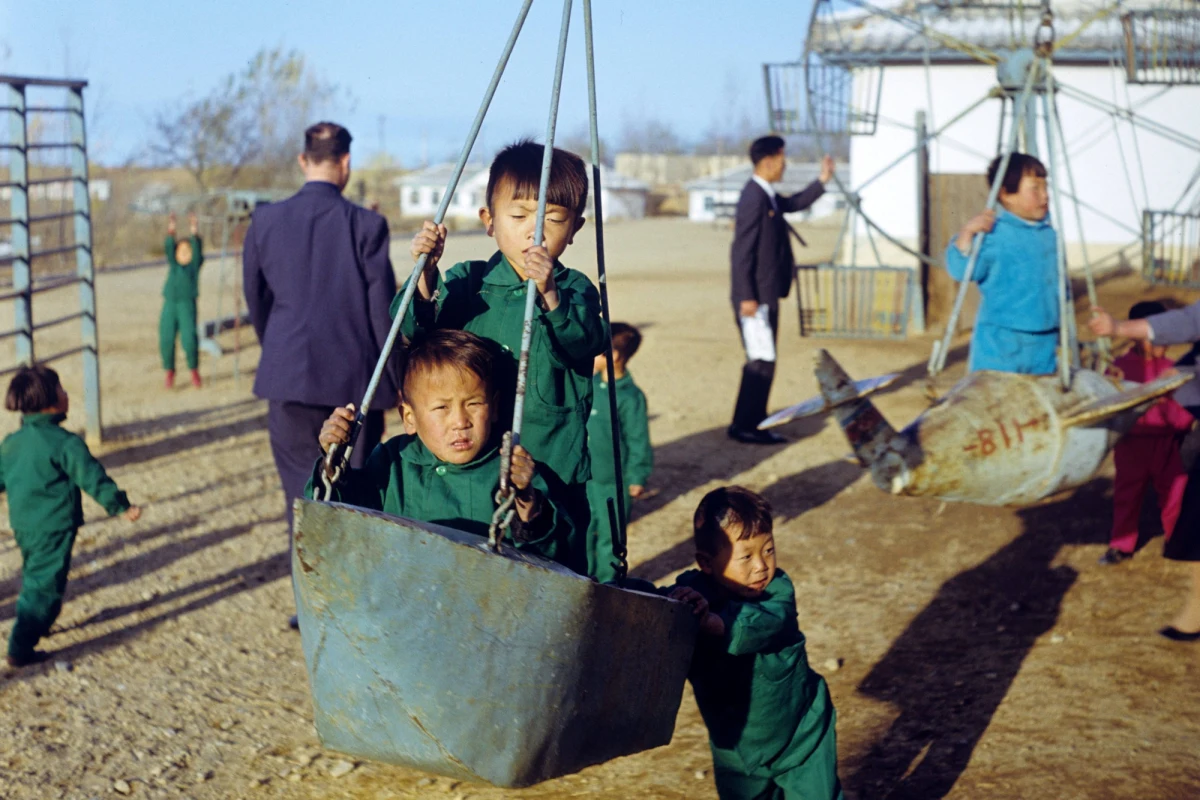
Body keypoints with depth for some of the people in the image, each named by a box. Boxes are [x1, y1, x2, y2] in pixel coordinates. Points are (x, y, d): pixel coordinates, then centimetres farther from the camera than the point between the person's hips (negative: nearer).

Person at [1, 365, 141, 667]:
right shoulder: (65, 443, -16)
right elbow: (92, 478, -17)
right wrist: (120, 506, -11)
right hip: (54, 528, -8)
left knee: (33, 578, 26)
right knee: (44, 585, -2)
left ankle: (37, 626, 41)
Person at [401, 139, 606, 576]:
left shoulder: (574, 290, 1)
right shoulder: (467, 281, 5)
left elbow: (589, 343, -20)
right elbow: (413, 330, -9)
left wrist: (550, 295, -37)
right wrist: (425, 275, -26)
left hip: (554, 471, -1)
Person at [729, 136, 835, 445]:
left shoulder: (768, 196, 11)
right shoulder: (754, 199, -19)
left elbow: (793, 203, 32)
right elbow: (742, 251, -22)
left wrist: (822, 181, 20)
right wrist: (746, 297, -23)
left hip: (766, 294, 10)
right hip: (755, 297, -10)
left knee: (764, 360, 15)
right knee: (761, 361, -7)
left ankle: (754, 422, 23)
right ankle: (744, 426, -1)